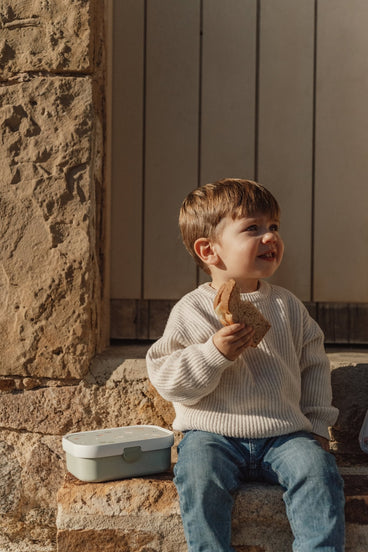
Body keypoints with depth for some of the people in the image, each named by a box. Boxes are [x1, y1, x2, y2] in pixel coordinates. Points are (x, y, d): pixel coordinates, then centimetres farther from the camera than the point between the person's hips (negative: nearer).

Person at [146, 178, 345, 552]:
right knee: (199, 476, -29)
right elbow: (167, 382, -8)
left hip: (284, 434, 3)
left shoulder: (288, 306, 8)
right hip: (213, 433, -2)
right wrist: (214, 353, -22)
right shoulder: (191, 311, -3)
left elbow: (313, 365, 16)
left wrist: (317, 424, 9)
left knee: (319, 471, -22)